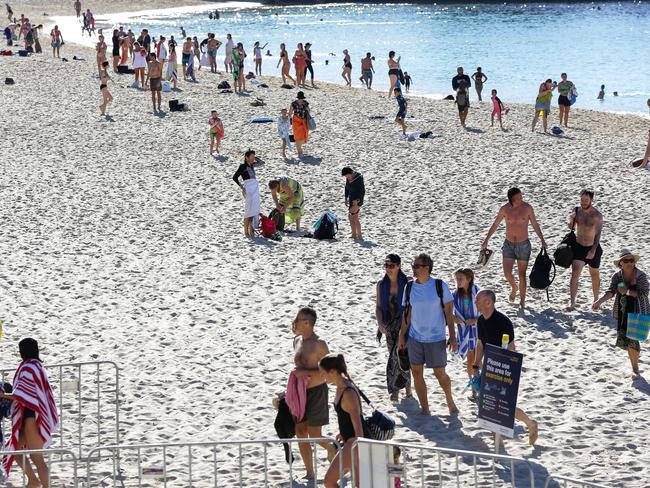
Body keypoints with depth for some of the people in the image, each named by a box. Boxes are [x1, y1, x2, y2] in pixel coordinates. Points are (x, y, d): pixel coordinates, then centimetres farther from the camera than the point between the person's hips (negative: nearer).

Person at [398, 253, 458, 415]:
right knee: (417, 373, 5)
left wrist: (452, 336, -6)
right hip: (414, 338, 3)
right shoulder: (409, 288, 1)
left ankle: (450, 401, 31)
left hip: (436, 339, -3)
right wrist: (402, 335, 7)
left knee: (440, 374, 5)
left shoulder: (440, 286, -9)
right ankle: (425, 408, 18)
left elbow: (448, 312, -5)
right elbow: (407, 313, 9)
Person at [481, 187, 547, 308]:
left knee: (522, 274, 2)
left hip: (523, 245, -1)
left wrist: (542, 240, -6)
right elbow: (495, 225, 7)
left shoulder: (527, 208, -8)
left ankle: (522, 300, 15)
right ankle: (514, 288, 23)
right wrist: (486, 240, 6)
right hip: (509, 244, 1)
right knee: (507, 273, -10)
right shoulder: (504, 209, -5)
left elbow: (535, 225, 1)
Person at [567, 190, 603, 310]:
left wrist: (593, 250, -34)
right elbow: (571, 227, 9)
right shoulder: (576, 211, -4)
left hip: (593, 248, -2)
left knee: (595, 275, 15)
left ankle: (596, 300, 35)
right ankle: (572, 302, -16)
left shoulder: (597, 215, -15)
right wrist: (570, 220, -15)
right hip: (578, 247, 2)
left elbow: (598, 234, -22)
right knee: (575, 274, -13)